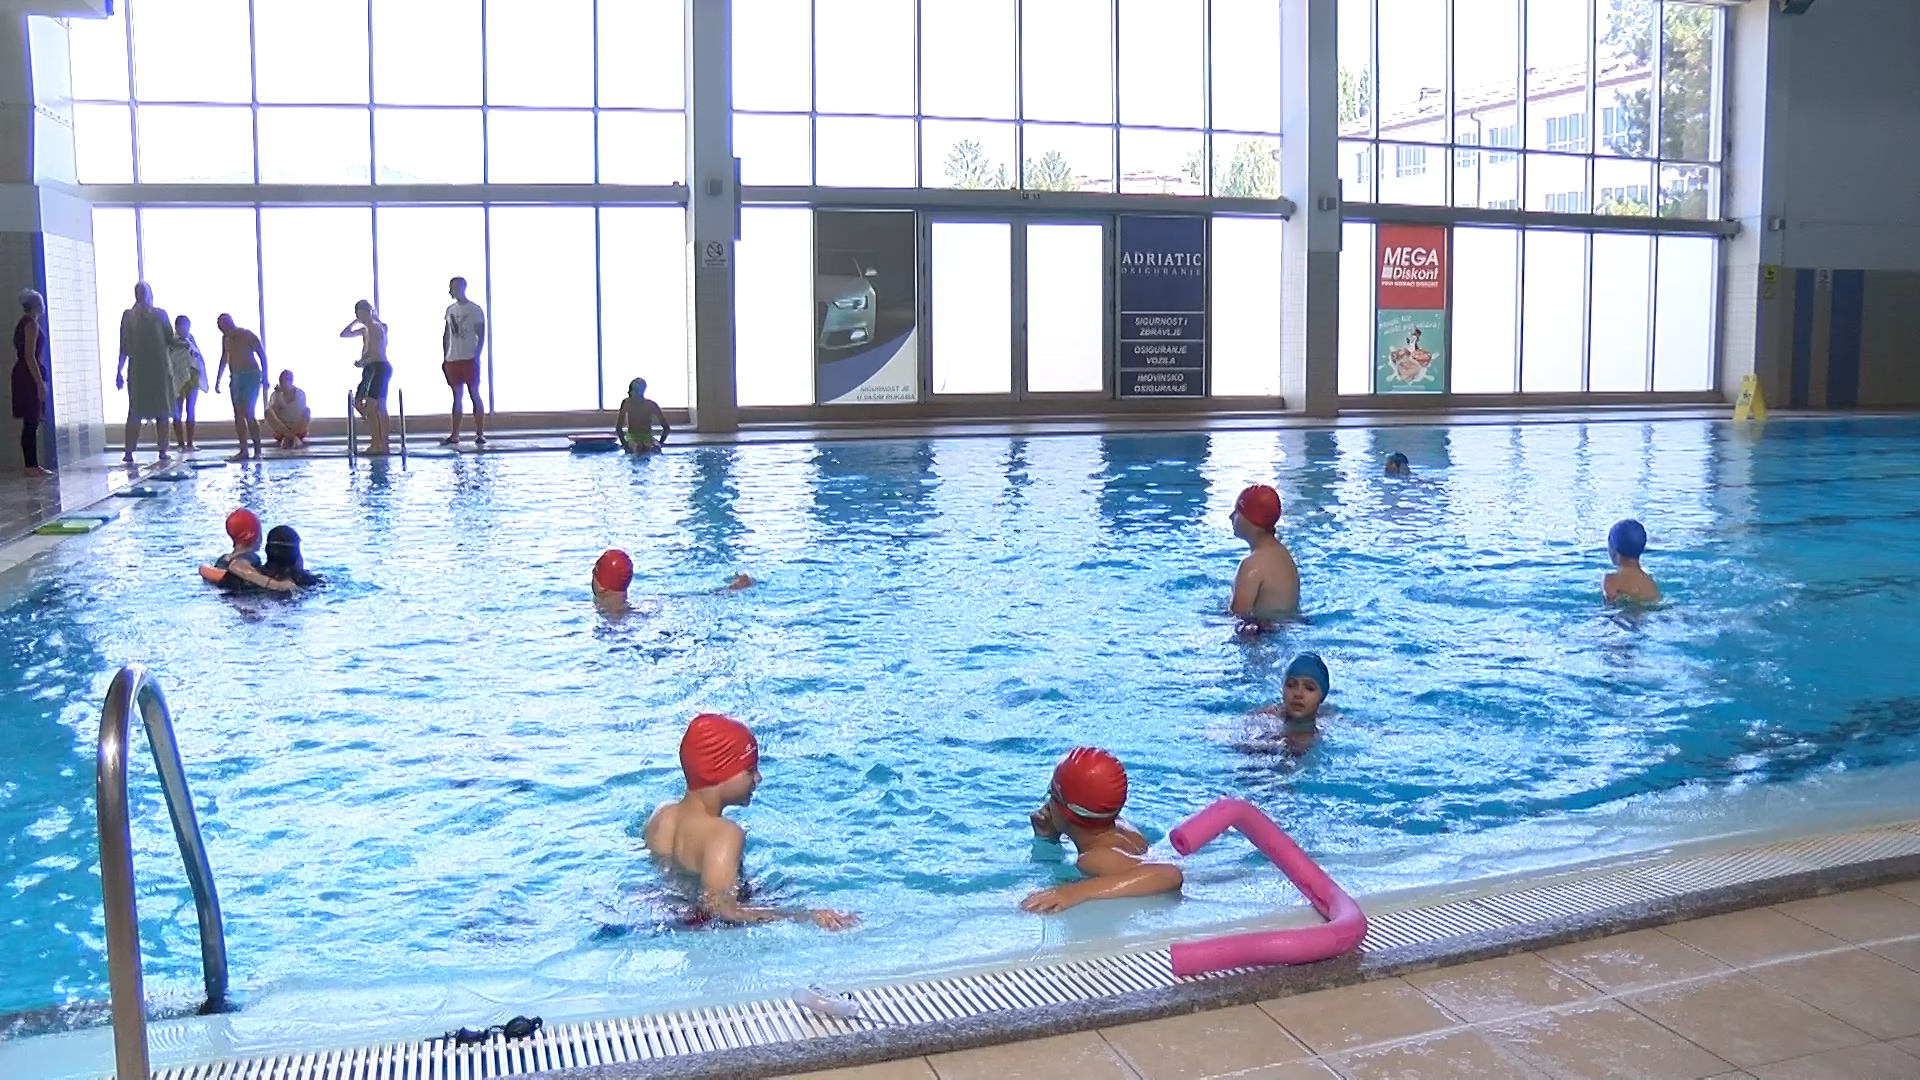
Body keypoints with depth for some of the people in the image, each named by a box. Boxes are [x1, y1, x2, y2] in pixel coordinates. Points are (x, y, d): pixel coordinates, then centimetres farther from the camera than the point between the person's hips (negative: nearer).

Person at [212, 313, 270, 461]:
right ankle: (243, 450, 3)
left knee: (248, 413, -15)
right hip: (236, 378, 7)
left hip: (251, 376, -7)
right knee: (238, 415, 2)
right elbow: (224, 360, 21)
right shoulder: (225, 339, 10)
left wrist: (264, 377, -16)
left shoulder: (248, 336, -10)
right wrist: (217, 381, 21)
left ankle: (257, 449, -9)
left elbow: (262, 355, -9)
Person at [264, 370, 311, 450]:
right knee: (268, 412, -26)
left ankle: (287, 438, -33)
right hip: (280, 429, 1)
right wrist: (278, 395, -14)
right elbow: (274, 413, -10)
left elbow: (303, 413, -6)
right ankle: (294, 438, -37)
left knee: (307, 410, -26)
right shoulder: (276, 395, 4)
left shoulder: (300, 393, 2)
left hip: (297, 429, -1)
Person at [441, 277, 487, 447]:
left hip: (469, 359, -6)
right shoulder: (450, 309, 12)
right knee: (457, 397, 8)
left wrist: (476, 357, -15)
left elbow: (481, 336, -8)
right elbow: (446, 335, 15)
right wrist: (445, 357, 9)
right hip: (452, 360, 6)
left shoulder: (475, 309, -5)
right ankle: (454, 435, 10)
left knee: (474, 395, -4)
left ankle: (480, 435, -1)